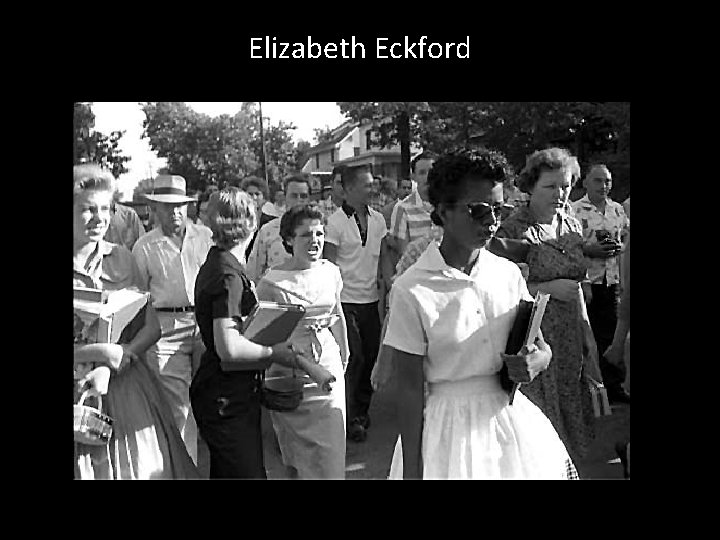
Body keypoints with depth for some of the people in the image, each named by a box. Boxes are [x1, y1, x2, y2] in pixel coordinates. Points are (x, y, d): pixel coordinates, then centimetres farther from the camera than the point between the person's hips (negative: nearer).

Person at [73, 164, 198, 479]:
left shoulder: (120, 257, 4)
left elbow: (151, 326, 1)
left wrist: (112, 367, -12)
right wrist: (99, 352, -22)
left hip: (129, 386, 3)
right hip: (79, 394, -3)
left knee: (143, 466, 8)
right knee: (88, 467, 5)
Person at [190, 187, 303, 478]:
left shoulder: (213, 265, 10)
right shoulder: (229, 276, -21)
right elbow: (229, 348, -28)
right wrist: (274, 352, -14)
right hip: (228, 399, -10)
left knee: (223, 472, 20)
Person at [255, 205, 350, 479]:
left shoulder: (331, 272, -1)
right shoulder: (271, 282, -13)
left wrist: (344, 354, 21)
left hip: (328, 368, 3)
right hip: (288, 373, -2)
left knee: (330, 452, 4)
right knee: (293, 452, 13)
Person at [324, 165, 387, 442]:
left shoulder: (377, 219, 8)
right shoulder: (336, 222, -9)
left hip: (371, 299, 5)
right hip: (347, 301, -5)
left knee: (370, 356, 10)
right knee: (354, 359, -4)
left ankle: (362, 411, 26)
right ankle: (350, 419, 7)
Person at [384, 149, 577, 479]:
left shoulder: (507, 274, -3)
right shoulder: (411, 291, -16)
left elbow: (541, 347, 8)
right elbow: (410, 389, -12)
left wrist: (535, 361, -15)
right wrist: (412, 470, -10)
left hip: (514, 418, 5)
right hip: (451, 426, -4)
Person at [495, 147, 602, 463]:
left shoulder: (572, 226, 8)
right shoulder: (512, 230, -13)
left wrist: (587, 330, 14)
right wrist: (548, 288, -19)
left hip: (570, 333, 6)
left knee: (571, 409, 14)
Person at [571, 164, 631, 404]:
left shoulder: (618, 209, 11)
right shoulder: (574, 210, -5)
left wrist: (620, 247, -1)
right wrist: (589, 249, -19)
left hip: (611, 280, 5)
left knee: (610, 333, 9)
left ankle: (613, 386, 20)